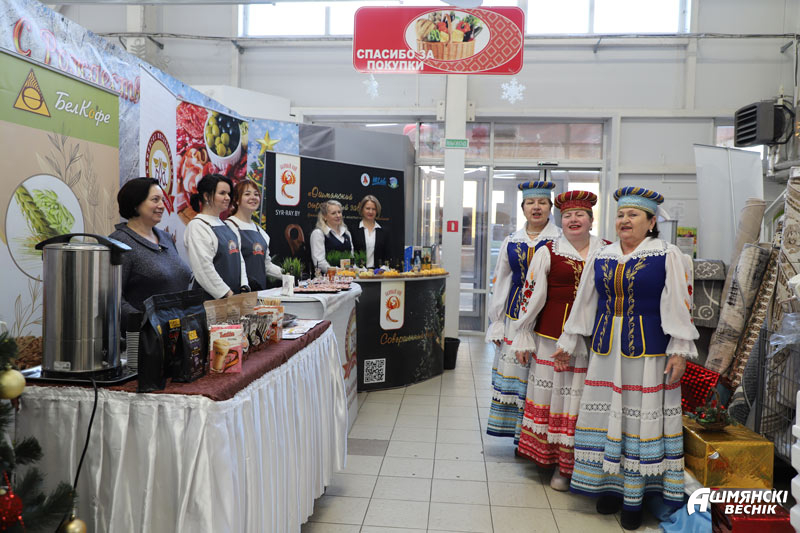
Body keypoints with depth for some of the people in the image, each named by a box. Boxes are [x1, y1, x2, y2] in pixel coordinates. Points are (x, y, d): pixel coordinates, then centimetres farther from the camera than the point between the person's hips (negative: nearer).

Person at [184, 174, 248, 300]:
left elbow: (239, 259, 16)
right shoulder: (197, 226, -10)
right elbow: (204, 268, -17)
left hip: (233, 295, 7)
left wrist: (244, 288, 2)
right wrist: (228, 294, -16)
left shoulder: (225, 226, 16)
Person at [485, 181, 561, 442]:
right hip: (515, 314, 4)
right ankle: (519, 435, 18)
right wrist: (496, 323, 9)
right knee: (512, 369, 5)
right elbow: (500, 283, 12)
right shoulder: (511, 242, 10)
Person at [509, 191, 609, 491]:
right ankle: (559, 465, 20)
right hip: (552, 337, -1)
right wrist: (522, 338, 1)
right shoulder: (548, 252, 2)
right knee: (553, 396, 5)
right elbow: (530, 294, 2)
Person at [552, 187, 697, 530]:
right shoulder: (600, 258, 9)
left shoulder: (667, 256, -2)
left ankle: (635, 497, 11)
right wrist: (567, 344, 16)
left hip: (648, 351, -4)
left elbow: (678, 306, -4)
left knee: (641, 417, 0)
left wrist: (680, 351, -11)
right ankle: (610, 485, 22)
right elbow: (584, 303, 14)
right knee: (606, 415, 7)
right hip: (606, 349, 4)